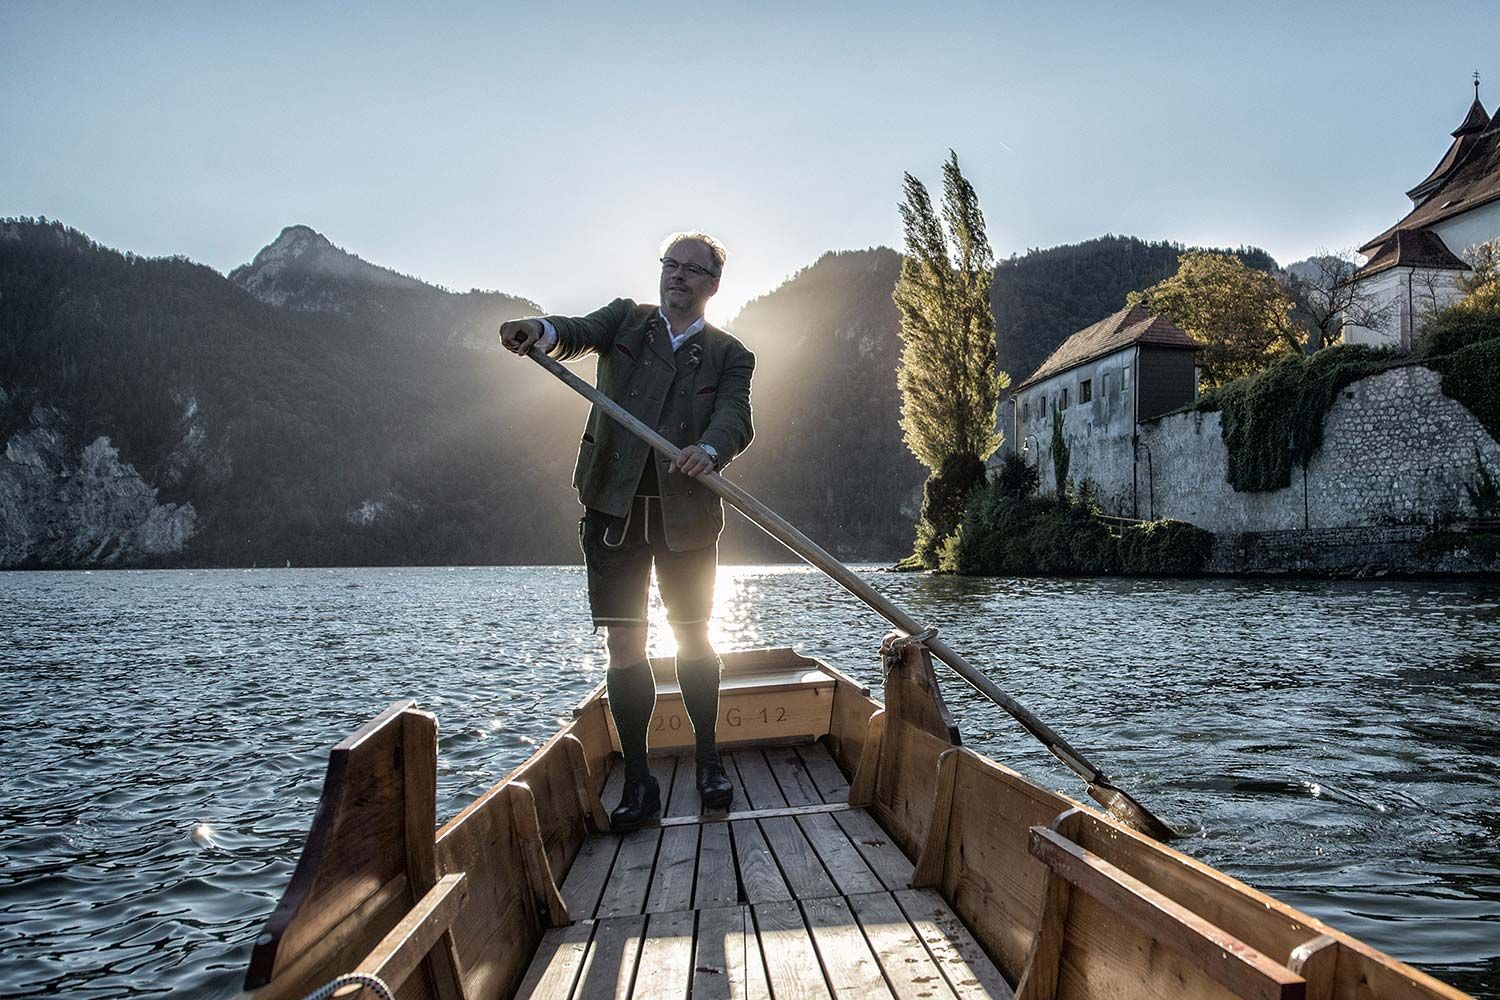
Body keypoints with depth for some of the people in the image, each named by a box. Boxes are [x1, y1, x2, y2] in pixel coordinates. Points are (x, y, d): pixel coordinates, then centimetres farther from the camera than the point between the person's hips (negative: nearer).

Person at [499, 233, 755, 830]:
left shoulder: (729, 355, 9)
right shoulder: (626, 319, 13)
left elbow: (736, 420, -9)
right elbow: (579, 334, -8)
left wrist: (709, 450, -32)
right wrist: (541, 330, -33)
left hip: (686, 513, 0)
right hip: (615, 507, 0)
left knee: (693, 638, 10)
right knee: (623, 644, -1)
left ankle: (708, 762, 27)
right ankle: (638, 783, 8)